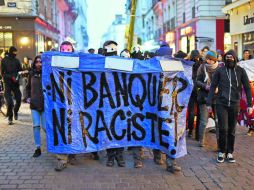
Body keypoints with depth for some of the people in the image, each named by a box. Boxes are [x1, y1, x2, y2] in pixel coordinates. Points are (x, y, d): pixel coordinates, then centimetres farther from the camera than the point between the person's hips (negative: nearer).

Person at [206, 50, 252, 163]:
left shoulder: (240, 71, 2)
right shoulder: (220, 71, 1)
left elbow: (247, 88, 4)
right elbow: (213, 87, 3)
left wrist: (249, 104, 0)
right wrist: (209, 103, -2)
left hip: (234, 105, 1)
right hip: (221, 104, -1)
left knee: (231, 130, 8)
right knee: (223, 128, -6)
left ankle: (230, 152, 21)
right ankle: (221, 151, 12)